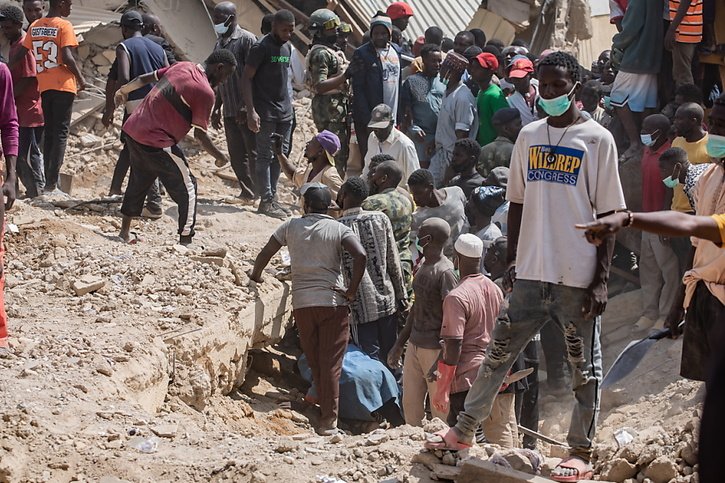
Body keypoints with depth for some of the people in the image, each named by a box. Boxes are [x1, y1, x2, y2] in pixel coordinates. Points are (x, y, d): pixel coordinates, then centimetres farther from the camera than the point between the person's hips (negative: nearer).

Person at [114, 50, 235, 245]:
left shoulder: (183, 67, 9)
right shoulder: (205, 92, -14)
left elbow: (146, 78, 19)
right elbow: (200, 134, -12)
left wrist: (124, 91, 36)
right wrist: (220, 157, 2)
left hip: (133, 130, 9)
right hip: (157, 143, -9)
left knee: (138, 182, 24)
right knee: (186, 188, 2)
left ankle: (124, 233, 33)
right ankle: (185, 241, 1)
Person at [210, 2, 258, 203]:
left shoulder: (247, 39, -8)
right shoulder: (219, 44, 16)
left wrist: (246, 106, -19)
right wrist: (217, 108, 20)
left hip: (246, 110, -8)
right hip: (229, 110, 8)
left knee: (252, 152, -5)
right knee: (236, 155, 7)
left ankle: (254, 192, -2)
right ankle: (246, 191, 12)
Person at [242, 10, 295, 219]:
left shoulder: (287, 47, 12)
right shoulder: (261, 48, -11)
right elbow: (246, 79, -13)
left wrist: (289, 105, 15)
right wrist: (251, 111, -20)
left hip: (285, 112, 7)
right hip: (265, 113, -7)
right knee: (265, 155, -4)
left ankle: (273, 196, 15)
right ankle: (266, 201, -1)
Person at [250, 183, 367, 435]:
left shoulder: (291, 226, 6)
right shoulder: (338, 229, 0)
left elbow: (265, 254, 5)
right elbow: (360, 255, -16)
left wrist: (255, 276, 24)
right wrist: (352, 290, -6)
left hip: (302, 303, 2)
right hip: (333, 302, -2)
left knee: (314, 362, 15)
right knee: (331, 362, -2)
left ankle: (326, 412, 21)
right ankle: (329, 420, -7)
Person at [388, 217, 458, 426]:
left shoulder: (445, 272, -15)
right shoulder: (422, 267, 13)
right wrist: (399, 345, 21)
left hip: (435, 348, -9)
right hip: (415, 345, 9)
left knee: (439, 407, -3)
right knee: (410, 403, 11)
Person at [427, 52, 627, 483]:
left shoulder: (597, 140, -6)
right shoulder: (529, 136, 9)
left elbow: (609, 216, -7)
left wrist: (602, 280, -12)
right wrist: (512, 261, 10)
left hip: (578, 277, -5)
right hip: (532, 271, 5)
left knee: (584, 365, 4)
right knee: (500, 351, 11)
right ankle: (464, 431, 21)